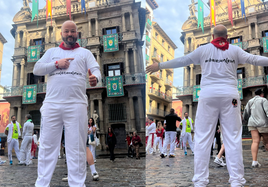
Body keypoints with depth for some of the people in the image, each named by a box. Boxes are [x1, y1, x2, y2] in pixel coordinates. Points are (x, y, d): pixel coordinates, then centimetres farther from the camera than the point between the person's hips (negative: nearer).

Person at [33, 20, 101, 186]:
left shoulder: (85, 53, 16)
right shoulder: (52, 52, 22)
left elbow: (96, 70, 1)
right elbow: (37, 69, 10)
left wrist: (95, 77, -23)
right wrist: (56, 64, -5)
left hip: (76, 105, -2)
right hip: (51, 104, 2)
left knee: (77, 148, -1)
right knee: (47, 146, 4)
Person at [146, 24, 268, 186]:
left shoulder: (204, 49, 8)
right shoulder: (235, 50, 9)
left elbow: (181, 61, 10)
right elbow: (254, 59, 7)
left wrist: (159, 66, 20)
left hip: (208, 95, 0)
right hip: (229, 95, 1)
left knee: (203, 138, 2)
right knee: (233, 138, 2)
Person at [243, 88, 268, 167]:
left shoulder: (250, 101, 14)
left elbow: (245, 115, 15)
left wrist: (248, 120, 35)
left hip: (252, 123, 4)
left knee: (255, 141, -4)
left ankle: (254, 161, -15)